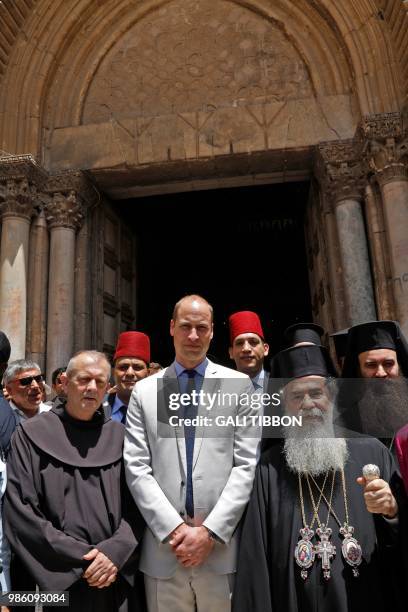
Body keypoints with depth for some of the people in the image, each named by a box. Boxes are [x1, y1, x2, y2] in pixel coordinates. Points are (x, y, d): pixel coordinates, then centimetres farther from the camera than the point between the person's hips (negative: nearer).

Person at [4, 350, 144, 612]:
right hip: (58, 581, -2)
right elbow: (20, 511, -9)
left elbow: (137, 504, 0)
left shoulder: (119, 436, 1)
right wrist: (81, 556, -13)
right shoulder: (32, 435, -5)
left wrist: (116, 550, -16)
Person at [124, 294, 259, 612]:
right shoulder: (144, 391, 3)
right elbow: (137, 469, 0)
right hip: (164, 547, 1)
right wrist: (175, 529, -8)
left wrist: (211, 531, -8)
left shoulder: (239, 385, 0)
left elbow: (247, 464, -3)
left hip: (222, 546, -1)